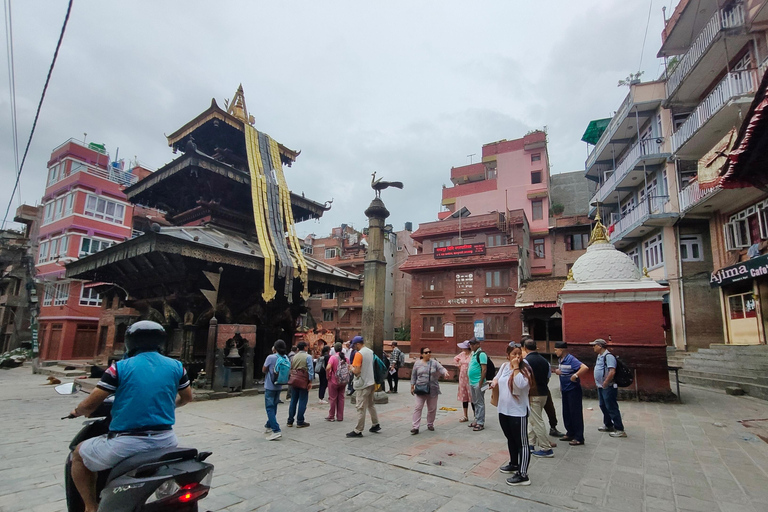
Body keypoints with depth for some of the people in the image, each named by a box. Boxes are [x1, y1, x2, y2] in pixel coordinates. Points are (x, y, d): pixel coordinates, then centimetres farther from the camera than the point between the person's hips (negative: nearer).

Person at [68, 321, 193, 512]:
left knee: (79, 455, 25)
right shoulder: (176, 366, 2)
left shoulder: (120, 367, -6)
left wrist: (77, 411, 19)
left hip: (127, 443, -3)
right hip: (165, 440, 3)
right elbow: (187, 398, 15)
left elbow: (90, 405, -4)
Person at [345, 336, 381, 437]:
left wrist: (351, 368, -3)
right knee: (371, 404, 21)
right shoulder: (370, 352, 8)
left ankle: (358, 431, 6)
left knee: (361, 408, -1)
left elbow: (356, 371, -21)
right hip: (371, 383, 8)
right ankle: (375, 425, 29)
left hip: (362, 385, -8)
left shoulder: (359, 354, -18)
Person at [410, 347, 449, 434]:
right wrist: (412, 386, 8)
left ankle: (430, 424, 27)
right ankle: (415, 427, -3)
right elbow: (413, 376, 10)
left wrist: (445, 372, -31)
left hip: (433, 390, 1)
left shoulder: (434, 362, 3)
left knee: (432, 408, 9)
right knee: (418, 407, -6)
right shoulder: (417, 363, 4)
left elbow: (441, 369, -9)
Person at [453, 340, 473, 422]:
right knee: (463, 396, 13)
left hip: (470, 378, -7)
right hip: (462, 377, 7)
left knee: (472, 397, -2)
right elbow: (455, 359, 24)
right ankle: (465, 416, 25)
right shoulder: (462, 354, 6)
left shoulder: (472, 354, -17)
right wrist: (458, 365, 14)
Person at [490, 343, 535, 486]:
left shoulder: (524, 369, -13)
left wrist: (516, 367, -24)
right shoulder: (504, 366, 3)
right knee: (510, 439, 23)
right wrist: (494, 382, -2)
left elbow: (520, 384, -31)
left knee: (522, 443, 1)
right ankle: (514, 464, 42)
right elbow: (497, 377, 20)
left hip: (518, 412, -7)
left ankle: (523, 475, 7)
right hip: (503, 410, 7)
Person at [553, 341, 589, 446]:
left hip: (573, 390, -9)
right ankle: (570, 433, 28)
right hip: (565, 390, 9)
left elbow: (585, 368, -31)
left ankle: (579, 438, 8)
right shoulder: (560, 360, 7)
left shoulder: (571, 359, -20)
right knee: (566, 413, 16)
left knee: (575, 413, -1)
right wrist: (557, 371, 3)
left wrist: (575, 376, -27)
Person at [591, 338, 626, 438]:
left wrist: (605, 383, -21)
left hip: (608, 387, -10)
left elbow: (612, 372, -28)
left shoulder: (608, 356, -19)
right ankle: (608, 425, 33)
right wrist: (599, 383, 16)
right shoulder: (600, 356, 12)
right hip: (600, 387, 10)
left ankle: (620, 430, 4)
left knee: (612, 408, -4)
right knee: (603, 406, 19)